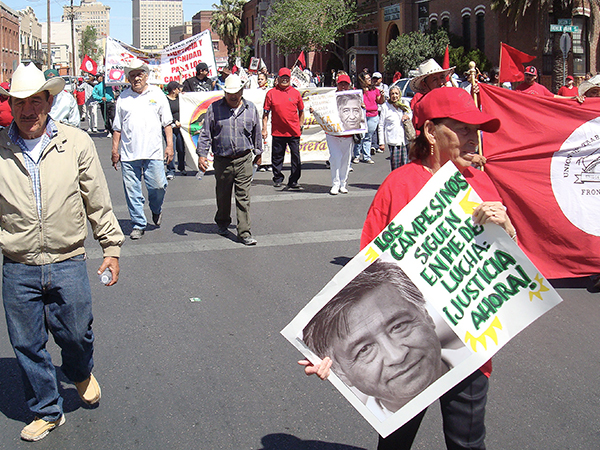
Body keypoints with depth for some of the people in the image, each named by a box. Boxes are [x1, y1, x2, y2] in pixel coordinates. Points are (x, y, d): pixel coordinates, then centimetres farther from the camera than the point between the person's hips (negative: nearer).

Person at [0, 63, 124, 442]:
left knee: (76, 335, 8)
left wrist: (112, 246, 5)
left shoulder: (77, 143, -2)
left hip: (68, 264, -1)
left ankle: (81, 373, 44)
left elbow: (98, 201, 5)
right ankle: (47, 411, 31)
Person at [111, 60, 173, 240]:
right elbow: (117, 128, 13)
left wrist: (170, 145, 1)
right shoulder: (123, 98, 9)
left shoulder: (157, 94, 7)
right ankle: (138, 224, 15)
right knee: (132, 191, 2)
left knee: (158, 186, -5)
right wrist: (115, 150, 8)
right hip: (128, 153, 1)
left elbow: (167, 123, 9)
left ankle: (156, 210, 27)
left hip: (153, 151, -1)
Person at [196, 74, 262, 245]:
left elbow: (257, 133, 17)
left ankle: (244, 233, -2)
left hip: (243, 159, 0)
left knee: (243, 197, -5)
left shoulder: (251, 109, 6)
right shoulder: (214, 109, 2)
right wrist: (201, 154, -4)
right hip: (222, 160, 0)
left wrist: (257, 152, 22)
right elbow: (205, 134, 4)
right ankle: (222, 223, 38)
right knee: (222, 195, 14)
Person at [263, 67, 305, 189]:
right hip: (277, 132, -1)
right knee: (277, 157, 8)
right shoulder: (271, 93, 3)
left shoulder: (295, 93, 7)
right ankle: (277, 179, 24)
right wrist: (264, 128, -1)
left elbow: (301, 111, 15)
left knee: (296, 157, 0)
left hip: (294, 132, 1)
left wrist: (300, 126, 9)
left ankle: (293, 181, 8)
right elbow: (266, 112, 5)